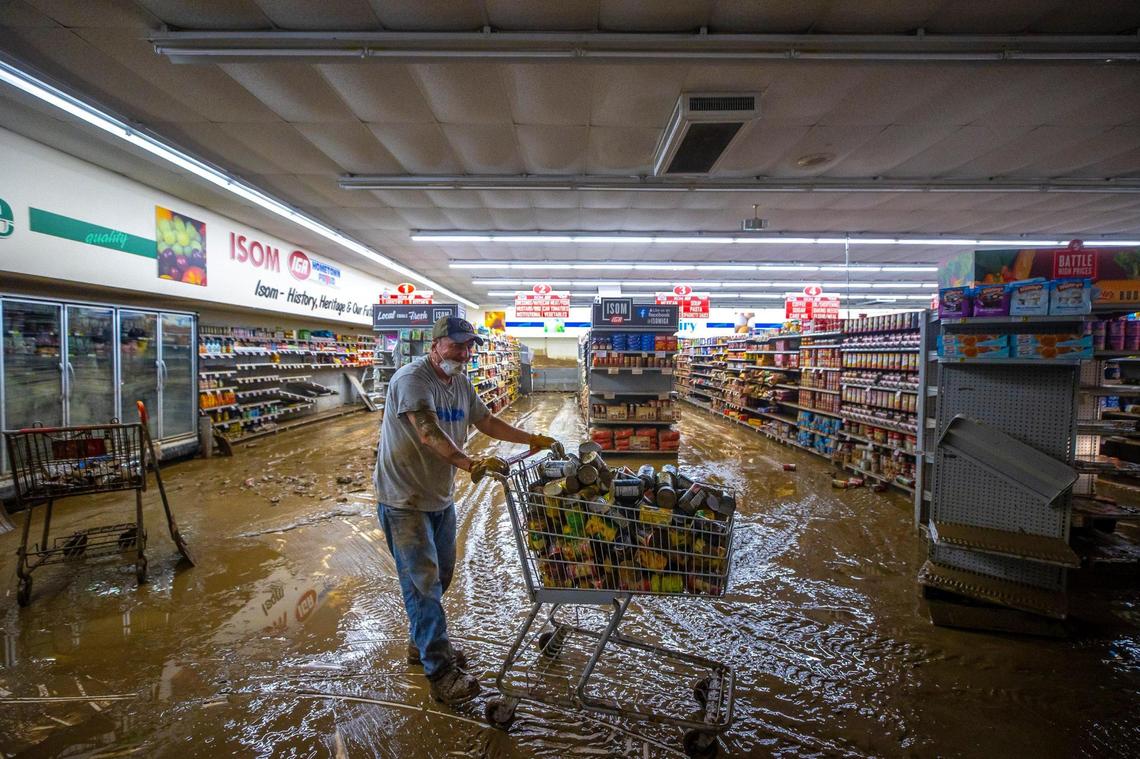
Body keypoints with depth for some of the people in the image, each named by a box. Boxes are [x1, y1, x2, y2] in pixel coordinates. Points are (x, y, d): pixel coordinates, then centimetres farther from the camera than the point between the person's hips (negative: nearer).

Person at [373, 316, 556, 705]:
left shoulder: (461, 384, 5)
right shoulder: (413, 378, -22)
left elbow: (487, 422, 15)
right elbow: (428, 433, -36)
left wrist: (532, 439, 9)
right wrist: (470, 463, -49)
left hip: (440, 497, 9)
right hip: (405, 501, -8)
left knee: (440, 576, 19)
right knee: (424, 584, -2)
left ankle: (422, 644, 39)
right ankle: (442, 673, 9)